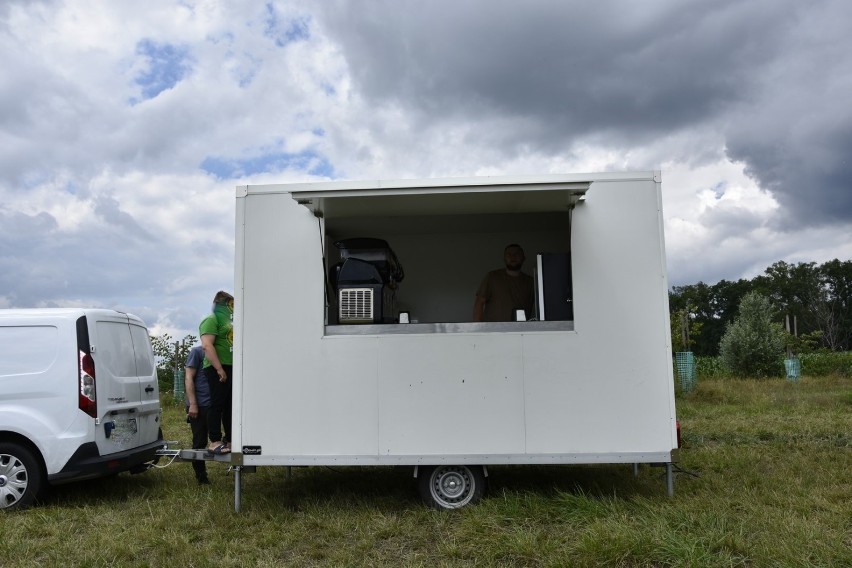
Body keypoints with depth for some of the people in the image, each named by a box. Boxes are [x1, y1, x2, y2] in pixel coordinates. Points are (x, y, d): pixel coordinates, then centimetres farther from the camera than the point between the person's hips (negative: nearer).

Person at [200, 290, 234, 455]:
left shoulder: (227, 321, 23)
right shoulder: (211, 320, -6)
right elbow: (207, 345, -18)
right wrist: (219, 369, -22)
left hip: (231, 368, 9)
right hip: (218, 369, -9)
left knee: (230, 406, 10)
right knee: (217, 404, -8)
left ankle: (229, 440, 16)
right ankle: (215, 442, -5)